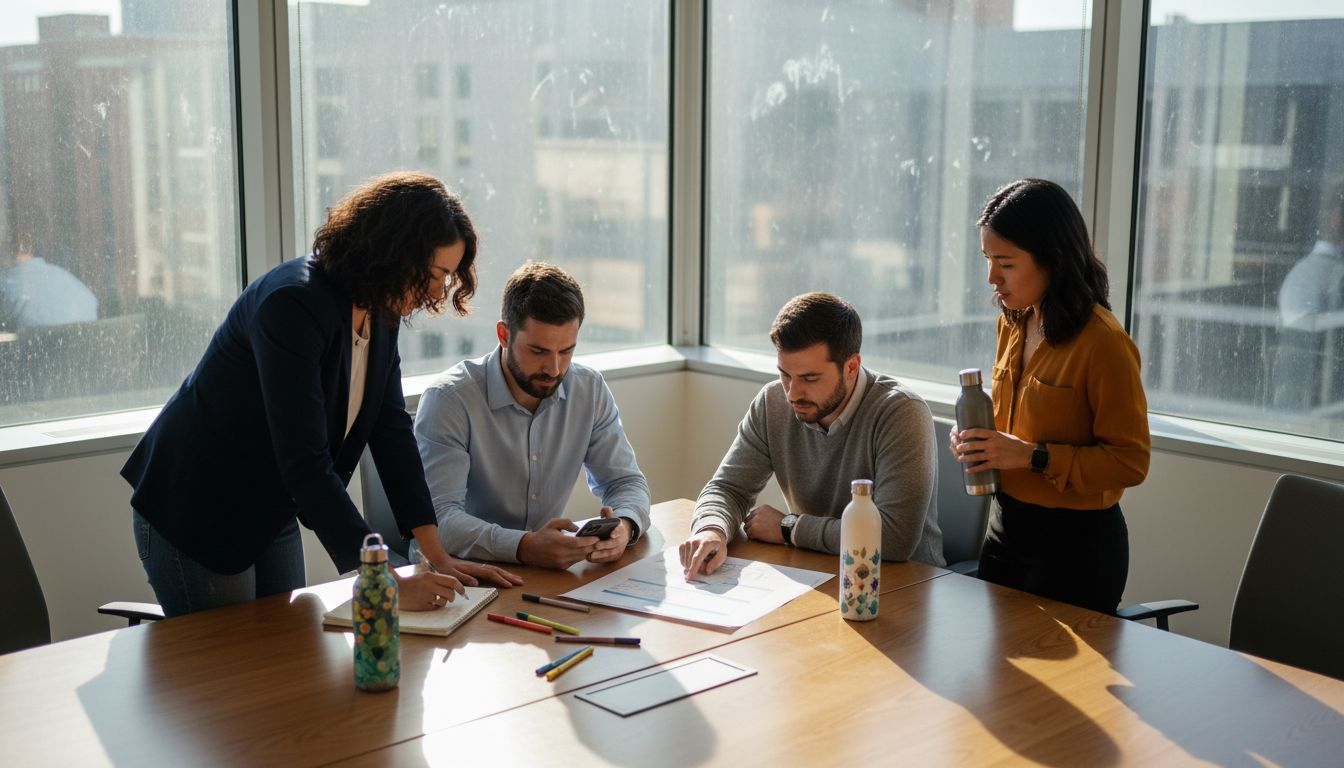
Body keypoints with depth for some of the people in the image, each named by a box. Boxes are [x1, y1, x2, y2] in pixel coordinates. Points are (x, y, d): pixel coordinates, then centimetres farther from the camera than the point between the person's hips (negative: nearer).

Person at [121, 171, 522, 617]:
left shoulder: (380, 309, -4)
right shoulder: (293, 305, -30)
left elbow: (392, 430, -3)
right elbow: (305, 462, -34)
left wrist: (438, 557, -8)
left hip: (270, 513, 8)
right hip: (193, 518, -8)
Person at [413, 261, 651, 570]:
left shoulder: (590, 389, 1)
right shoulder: (448, 399, -15)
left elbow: (625, 481, 7)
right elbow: (438, 517, -23)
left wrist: (623, 527, -17)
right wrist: (523, 547, -38)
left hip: (550, 568, 4)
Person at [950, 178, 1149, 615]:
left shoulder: (1103, 342, -20)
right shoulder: (1013, 324, 5)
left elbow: (1130, 462, -19)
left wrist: (1032, 456, -25)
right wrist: (977, 440, 0)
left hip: (1077, 543, -8)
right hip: (1005, 528, 8)